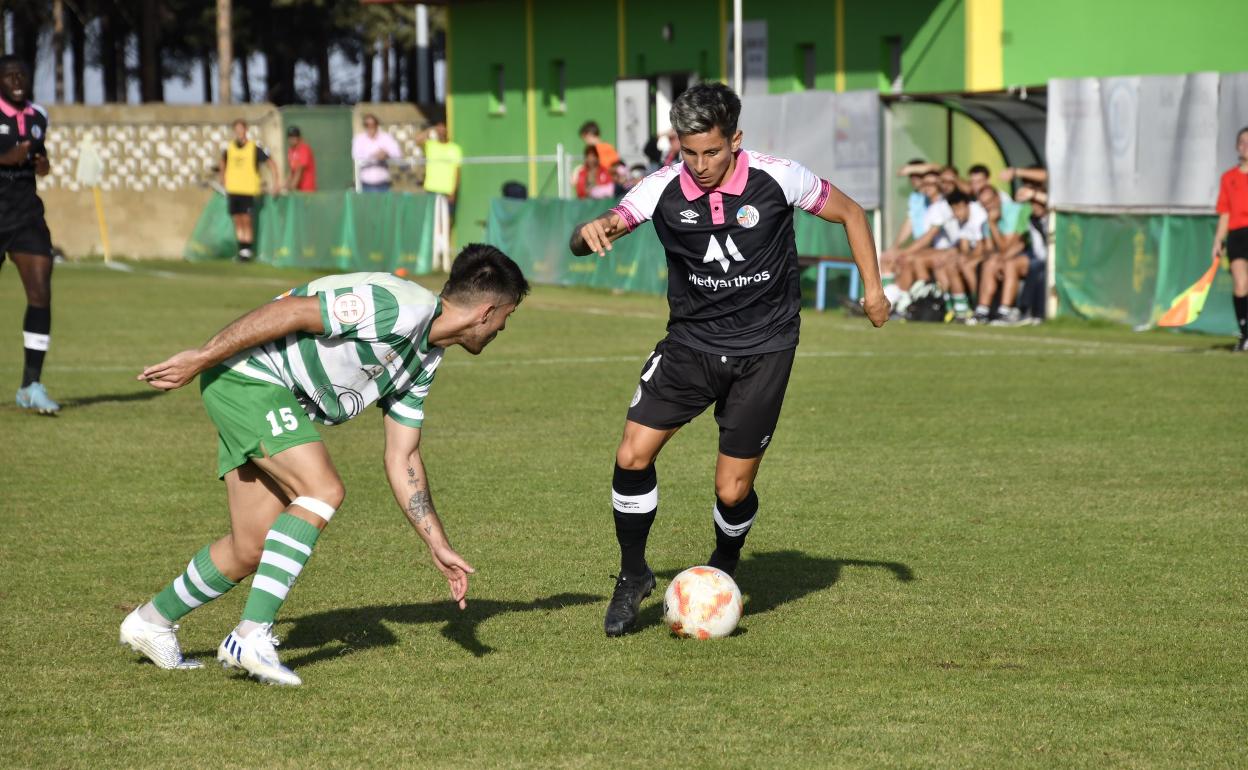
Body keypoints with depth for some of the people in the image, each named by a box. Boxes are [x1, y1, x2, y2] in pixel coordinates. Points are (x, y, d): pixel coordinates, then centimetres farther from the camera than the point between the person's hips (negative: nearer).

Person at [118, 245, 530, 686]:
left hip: (283, 407, 10)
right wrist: (199, 359, -21)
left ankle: (152, 622, 26)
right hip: (245, 371, -10)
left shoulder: (424, 362, 11)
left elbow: (402, 459, 16)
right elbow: (291, 311, -22)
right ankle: (251, 636, -22)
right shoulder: (399, 307, -20)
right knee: (322, 489, -22)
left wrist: (439, 547, 13)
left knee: (251, 551, 6)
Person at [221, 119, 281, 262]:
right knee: (238, 221, 5)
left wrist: (276, 183, -6)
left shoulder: (255, 149, -6)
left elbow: (271, 163, 0)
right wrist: (223, 179, 23)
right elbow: (223, 162, 27)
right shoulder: (229, 149, 5)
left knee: (247, 221, -6)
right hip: (233, 190, 4)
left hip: (249, 191, -4)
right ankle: (241, 250, 11)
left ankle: (247, 250, -1)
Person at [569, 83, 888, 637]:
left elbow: (850, 213, 3)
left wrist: (873, 286, -1)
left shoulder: (777, 179, -13)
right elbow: (595, 236, -13)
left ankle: (723, 573, 30)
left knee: (732, 491, -3)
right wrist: (590, 232, -37)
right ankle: (633, 576, 9)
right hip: (690, 342, 2)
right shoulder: (663, 189, -10)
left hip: (763, 348, -2)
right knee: (633, 455, -12)